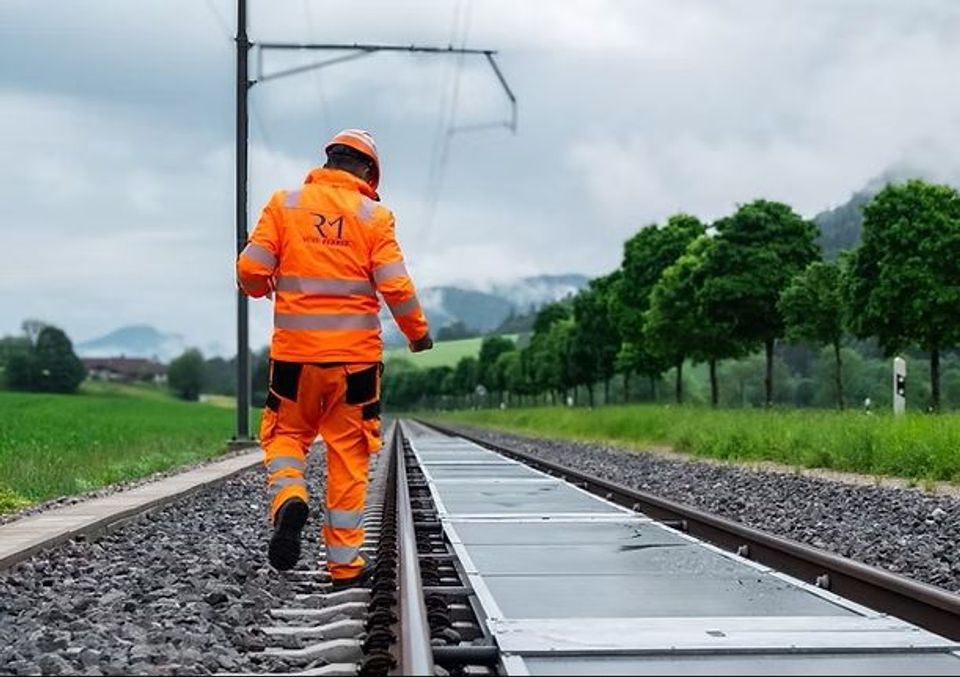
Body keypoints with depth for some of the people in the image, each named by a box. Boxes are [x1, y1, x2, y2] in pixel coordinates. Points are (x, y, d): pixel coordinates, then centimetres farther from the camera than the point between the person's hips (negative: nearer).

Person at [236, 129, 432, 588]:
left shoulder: (283, 205, 2)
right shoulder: (373, 216, -1)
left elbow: (251, 269, -3)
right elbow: (396, 287, -7)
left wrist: (262, 288, 20)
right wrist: (418, 333, 10)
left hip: (294, 352, 1)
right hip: (355, 355, -1)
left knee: (286, 433, 18)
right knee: (349, 455, 7)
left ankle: (288, 498, -12)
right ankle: (344, 562, 12)